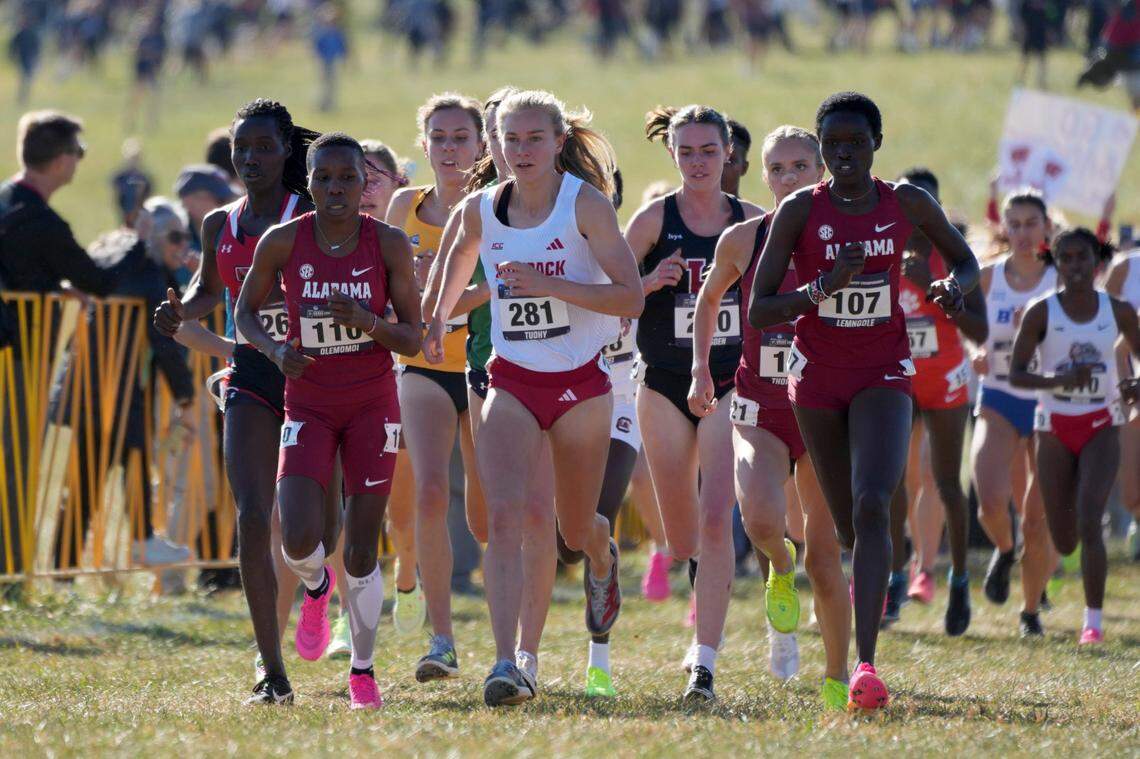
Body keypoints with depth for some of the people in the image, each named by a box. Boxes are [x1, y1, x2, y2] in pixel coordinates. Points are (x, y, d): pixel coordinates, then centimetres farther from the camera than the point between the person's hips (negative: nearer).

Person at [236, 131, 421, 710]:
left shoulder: (390, 244, -9)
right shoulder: (283, 242, -9)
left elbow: (412, 340, -4)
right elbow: (245, 310, 5)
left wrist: (369, 322, -24)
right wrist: (276, 351, -14)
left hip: (372, 405, 0)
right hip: (309, 405, 0)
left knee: (361, 550, 0)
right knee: (300, 541, -17)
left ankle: (363, 670, 21)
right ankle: (317, 588, 21)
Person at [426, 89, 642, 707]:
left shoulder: (586, 204, -12)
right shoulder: (481, 210, -1)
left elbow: (631, 297, -17)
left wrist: (552, 286, -26)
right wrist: (439, 318, 27)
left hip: (580, 384, -2)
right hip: (512, 383, 2)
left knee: (576, 529, 14)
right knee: (503, 514, -20)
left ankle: (601, 559, 54)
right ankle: (505, 665, -26)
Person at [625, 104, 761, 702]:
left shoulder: (751, 221, 2)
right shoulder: (654, 220, -2)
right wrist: (651, 282, -19)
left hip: (729, 384, -1)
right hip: (665, 385, 1)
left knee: (716, 520, -16)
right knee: (680, 533, 10)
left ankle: (703, 663, -19)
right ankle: (706, 626, 39)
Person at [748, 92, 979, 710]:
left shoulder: (907, 204, -1)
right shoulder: (799, 211, -6)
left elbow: (966, 260, 15)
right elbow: (758, 312, -9)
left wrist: (956, 287, -9)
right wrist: (825, 286, -25)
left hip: (884, 372, -1)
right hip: (816, 376, 1)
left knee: (872, 505, -21)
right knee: (847, 524, 9)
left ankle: (866, 662, -29)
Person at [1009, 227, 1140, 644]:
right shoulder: (1041, 312, -6)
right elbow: (1016, 374, -9)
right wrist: (1061, 380, -27)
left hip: (1101, 426, 0)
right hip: (1055, 428, 0)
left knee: (1089, 523, -19)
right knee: (1064, 543, 5)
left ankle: (1094, 621, -13)